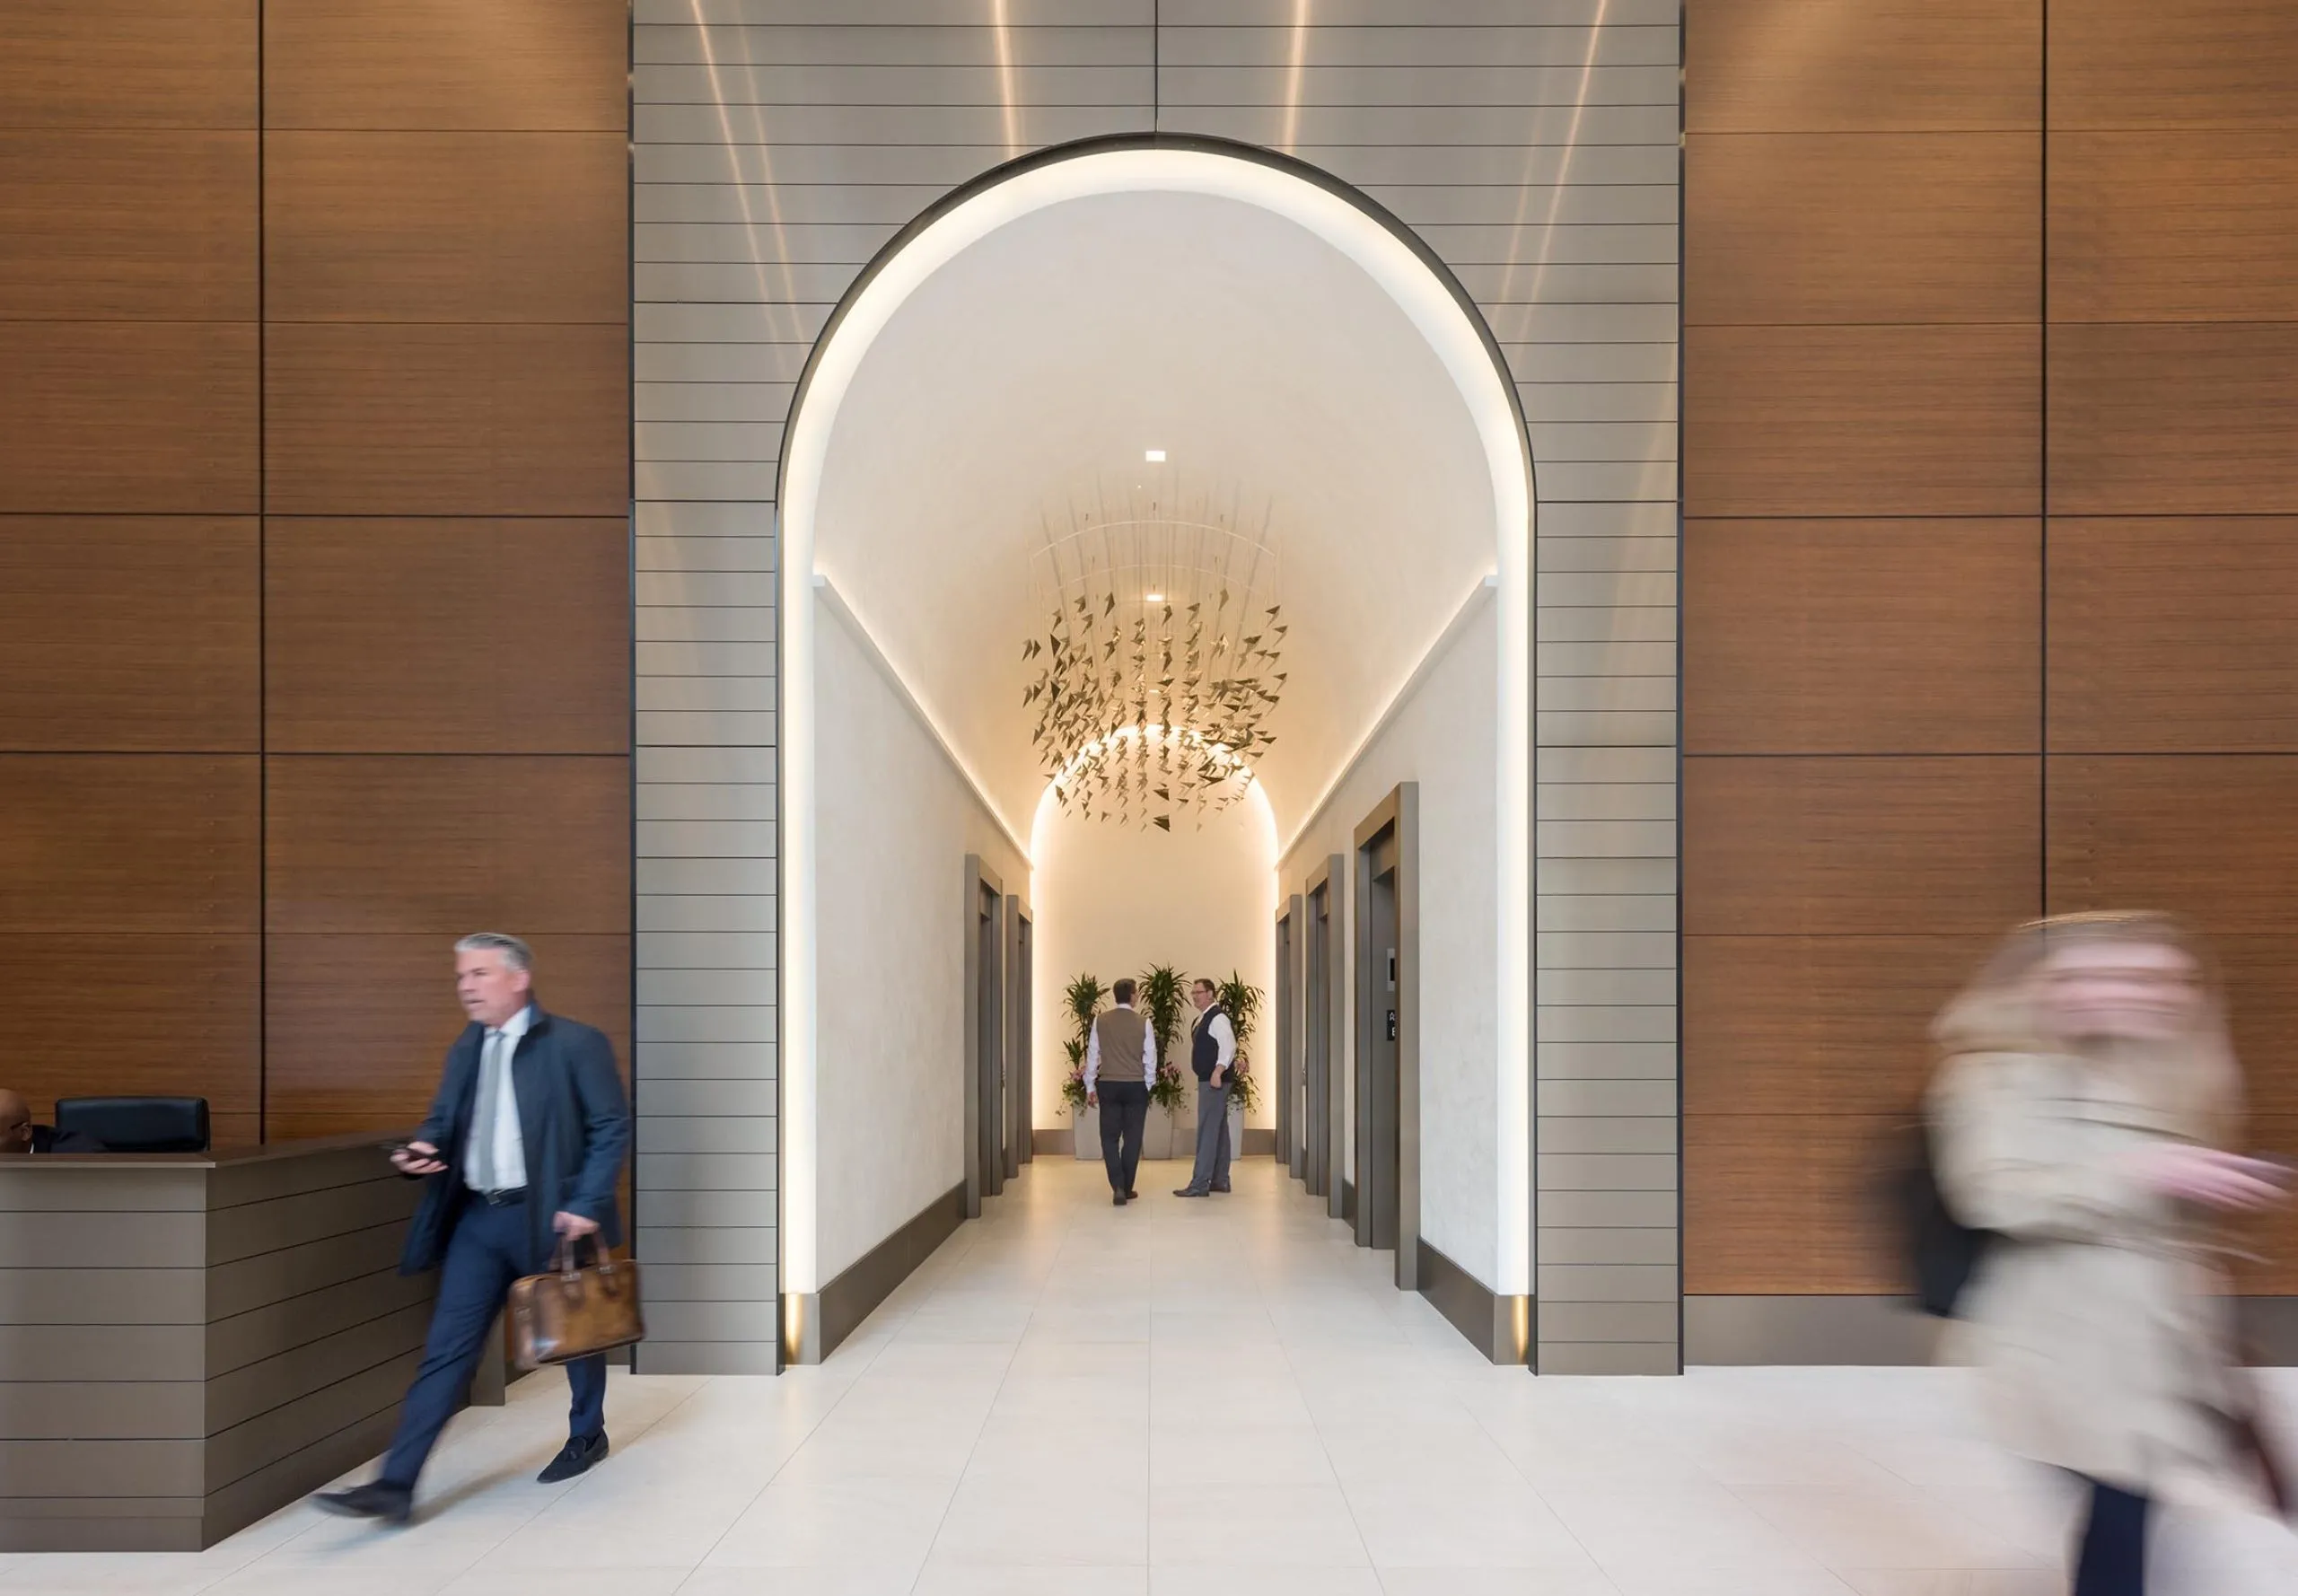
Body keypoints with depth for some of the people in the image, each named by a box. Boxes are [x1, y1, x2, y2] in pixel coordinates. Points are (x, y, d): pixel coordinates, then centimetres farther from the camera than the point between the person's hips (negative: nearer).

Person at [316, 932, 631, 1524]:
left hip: (551, 1216, -5)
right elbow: (445, 1119, 16)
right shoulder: (466, 1049, 9)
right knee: (447, 1348, 1)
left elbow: (612, 1126, -11)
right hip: (479, 1217, 5)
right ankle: (396, 1485, 3)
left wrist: (587, 1205, -17)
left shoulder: (575, 1044, -11)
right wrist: (425, 1147, -7)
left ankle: (587, 1436, 38)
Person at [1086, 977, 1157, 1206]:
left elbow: (1092, 1055, 2)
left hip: (1109, 1086, 1)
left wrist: (1090, 1087, 10)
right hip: (1136, 1086, -1)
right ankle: (1127, 1188, 13)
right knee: (1132, 1138, 9)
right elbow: (1150, 1057, -2)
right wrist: (1148, 1085, 11)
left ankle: (1118, 1187, -8)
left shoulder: (1100, 1021, -2)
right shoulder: (1143, 1022, -5)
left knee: (1110, 1137, 6)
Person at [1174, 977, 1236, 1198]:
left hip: (1214, 1081, -10)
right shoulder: (1202, 1018, 17)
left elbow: (1229, 1046, -23)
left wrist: (1218, 1072, -30)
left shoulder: (1218, 1017, -14)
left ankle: (1199, 1183, -11)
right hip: (1207, 1080, 11)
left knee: (1207, 1131, -10)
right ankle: (1220, 1180, 20)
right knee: (1218, 1130, 14)